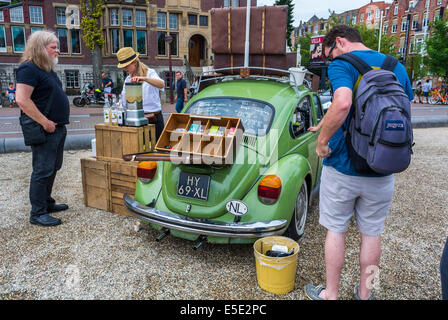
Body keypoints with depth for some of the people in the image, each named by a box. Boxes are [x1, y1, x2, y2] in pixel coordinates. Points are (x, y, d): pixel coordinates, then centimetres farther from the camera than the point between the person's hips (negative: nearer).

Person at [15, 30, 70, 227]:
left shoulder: (47, 69, 18)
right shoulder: (29, 68, -13)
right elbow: (22, 100, -22)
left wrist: (59, 122, 17)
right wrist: (44, 122, -22)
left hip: (58, 128, 10)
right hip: (44, 130, -10)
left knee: (53, 168, 17)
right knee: (43, 170, -5)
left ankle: (47, 203, 31)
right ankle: (37, 214, 4)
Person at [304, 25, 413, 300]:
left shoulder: (342, 65, -12)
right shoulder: (397, 68, 7)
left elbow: (342, 104, -33)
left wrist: (322, 141, -20)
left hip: (343, 167, -5)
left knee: (336, 230, 12)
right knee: (372, 233, 18)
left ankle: (330, 294, 27)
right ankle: (364, 292, 36)